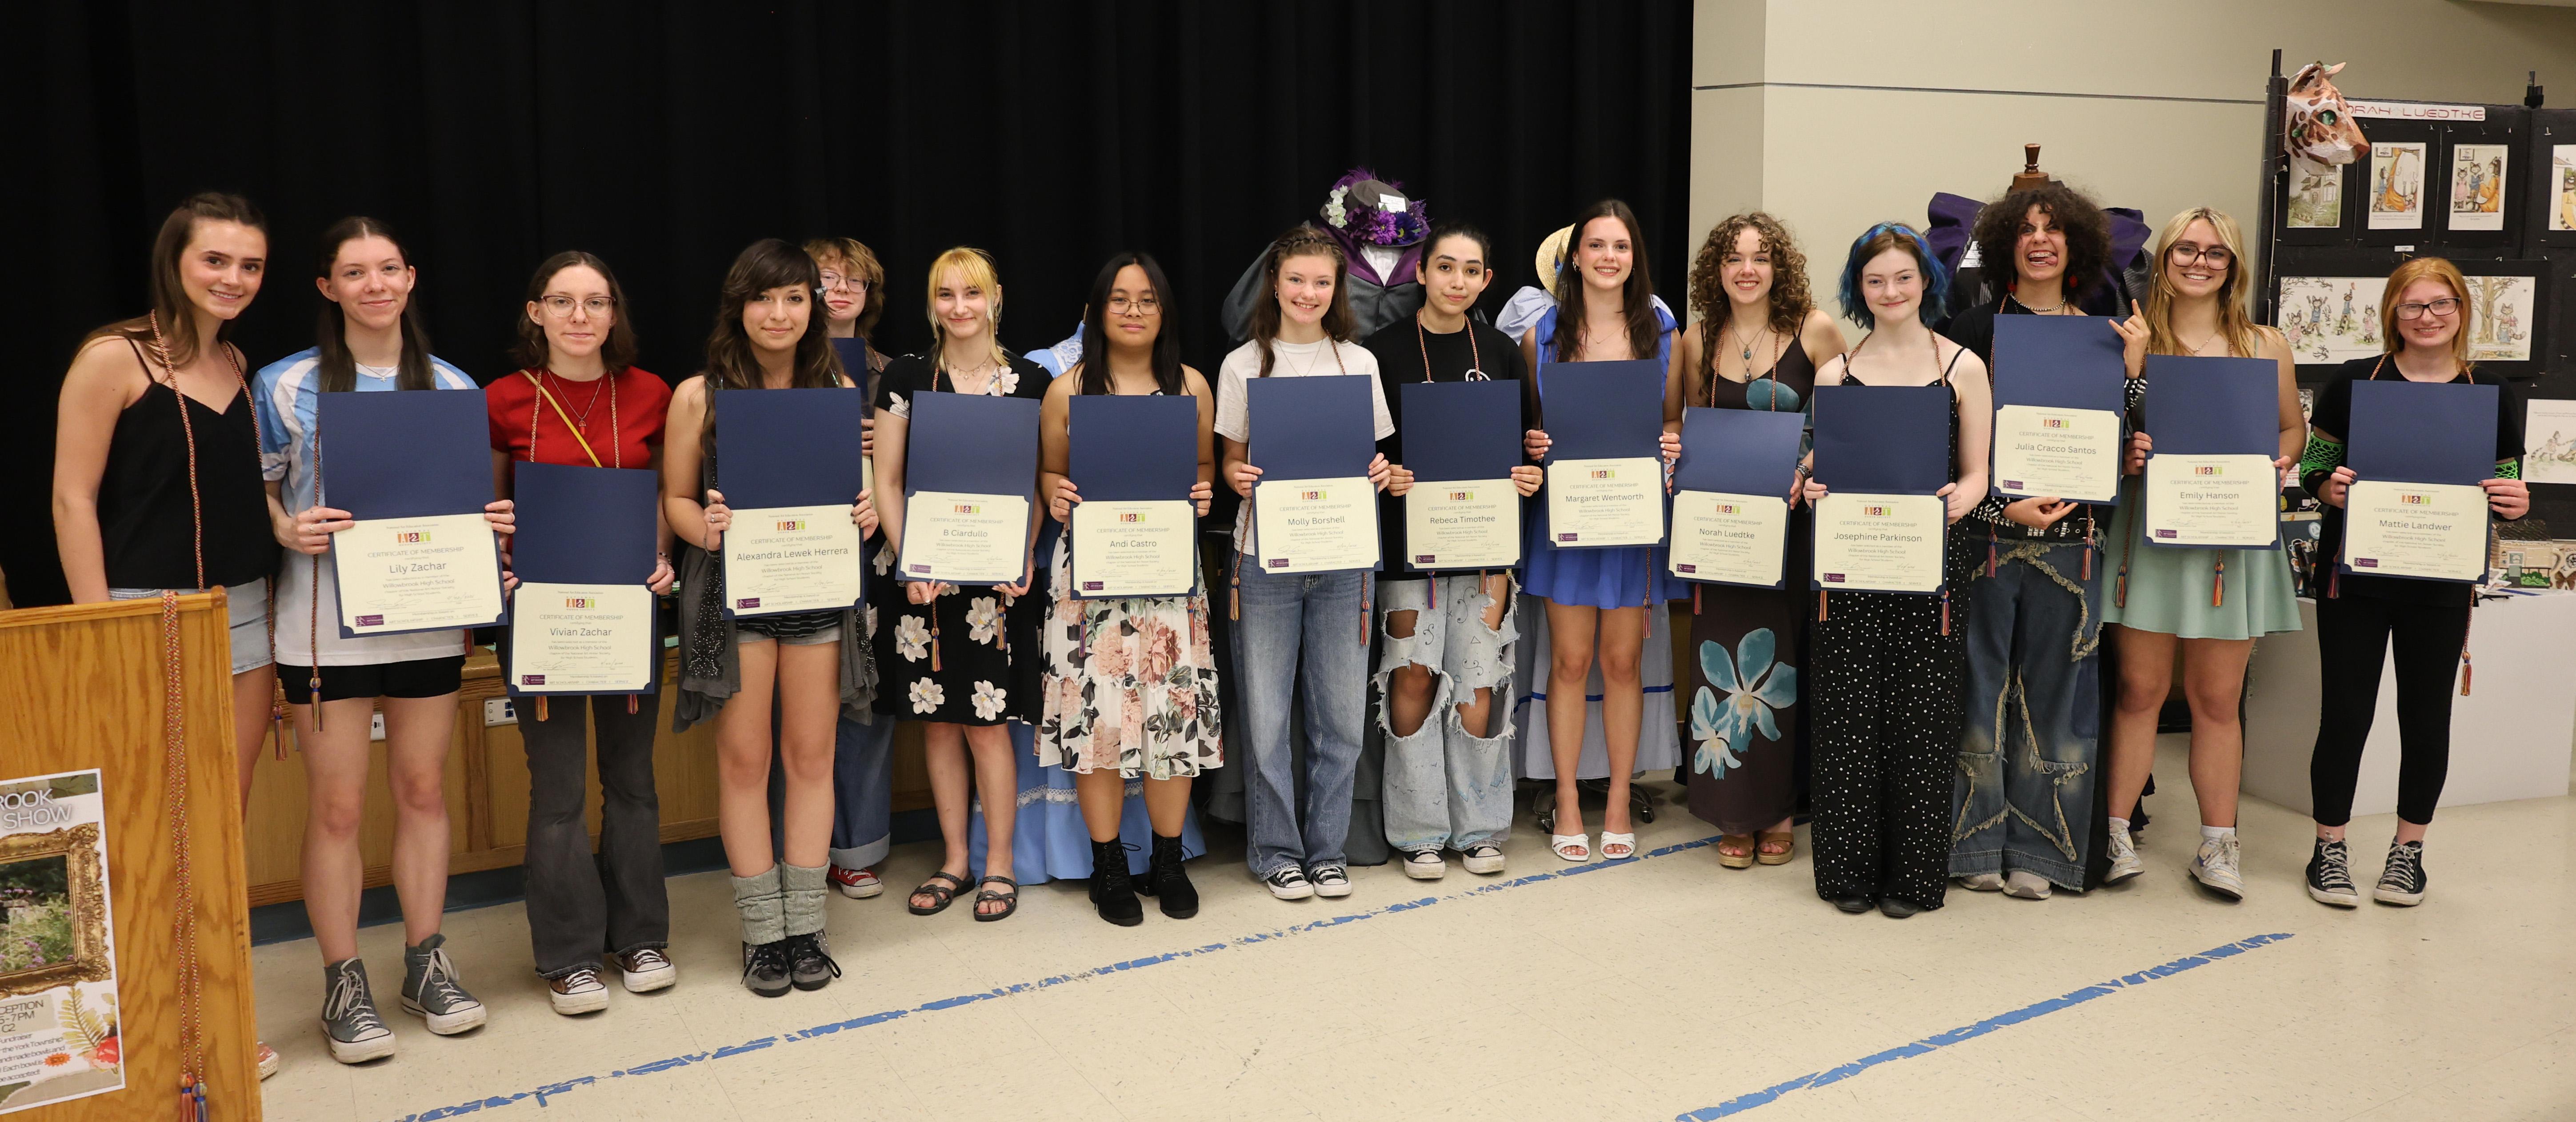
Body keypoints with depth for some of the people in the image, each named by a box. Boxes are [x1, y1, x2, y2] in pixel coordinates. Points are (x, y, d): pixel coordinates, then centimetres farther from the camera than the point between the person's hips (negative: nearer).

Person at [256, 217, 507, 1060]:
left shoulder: (454, 387, 7)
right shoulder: (285, 386, -1)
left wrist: (496, 521, -7)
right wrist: (289, 531, -18)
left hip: (428, 617, 3)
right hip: (326, 621, -2)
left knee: (423, 791, 11)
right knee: (337, 805, 1)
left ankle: (426, 964, 24)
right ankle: (344, 984, 14)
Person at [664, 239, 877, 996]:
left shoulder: (839, 390, 5)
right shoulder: (699, 396, -1)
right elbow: (676, 498, 3)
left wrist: (868, 514, -9)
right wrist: (705, 529, -18)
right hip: (733, 589, -2)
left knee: (811, 756, 7)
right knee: (743, 761, 3)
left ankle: (805, 926, 17)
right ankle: (763, 931, 14)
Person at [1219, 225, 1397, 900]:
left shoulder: (1358, 363, 9)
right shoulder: (1243, 365, 4)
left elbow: (1372, 457, 13)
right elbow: (1231, 460, 7)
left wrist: (1380, 475, -9)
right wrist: (1239, 479, -14)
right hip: (1265, 558, -1)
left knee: (1341, 713, 4)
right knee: (1265, 715, 2)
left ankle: (1328, 847, 20)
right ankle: (1277, 850, 18)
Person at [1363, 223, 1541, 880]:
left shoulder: (1501, 353, 10)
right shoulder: (1384, 351, -1)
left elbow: (1522, 444, 14)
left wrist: (1528, 476, -5)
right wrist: (1386, 475, -19)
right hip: (1410, 536, -2)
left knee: (1480, 677, 2)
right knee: (1414, 674, -1)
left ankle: (1479, 827, 16)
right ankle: (1419, 830, 13)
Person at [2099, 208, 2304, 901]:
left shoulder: (2264, 346, 8)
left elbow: (2294, 429, 17)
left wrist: (2277, 464, -3)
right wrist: (2125, 455, -14)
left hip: (2233, 535, 1)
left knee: (2217, 699, 6)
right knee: (2140, 689, 2)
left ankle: (2217, 845, 16)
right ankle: (2117, 831, 12)